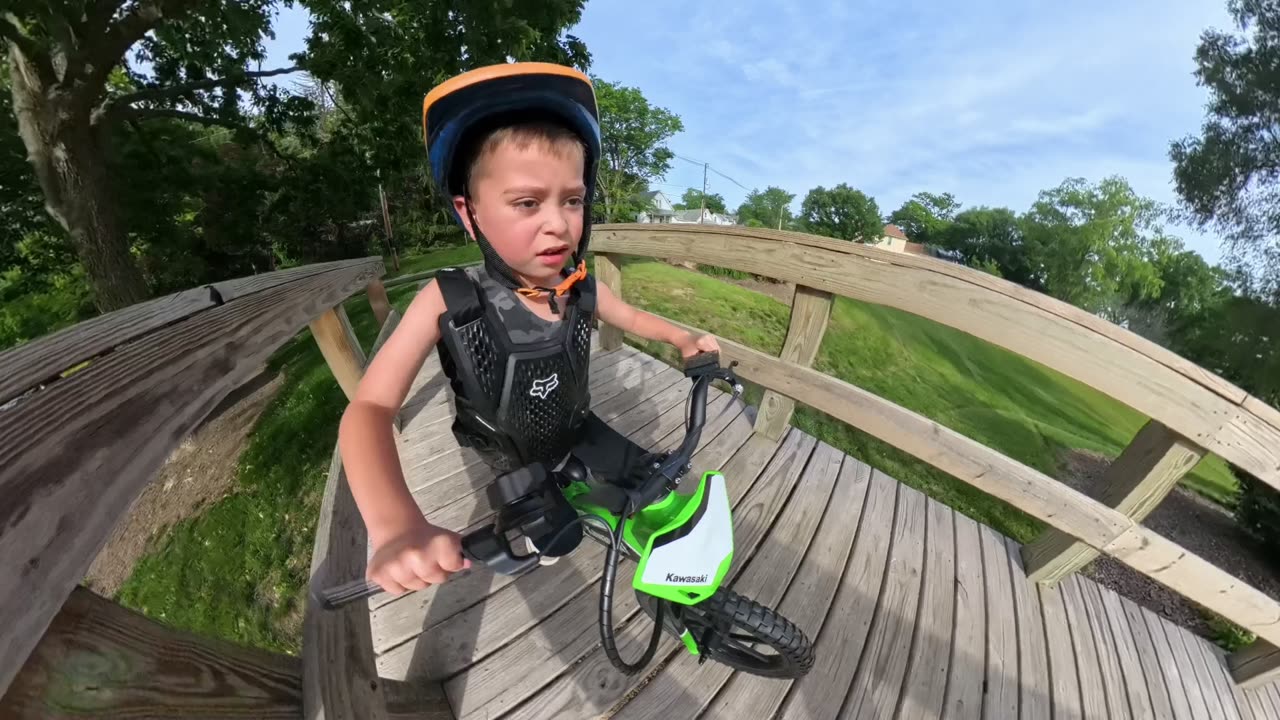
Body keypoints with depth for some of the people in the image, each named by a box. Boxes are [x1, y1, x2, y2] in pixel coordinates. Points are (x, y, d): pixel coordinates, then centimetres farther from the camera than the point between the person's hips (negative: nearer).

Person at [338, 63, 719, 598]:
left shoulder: (582, 288, -18)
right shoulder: (448, 301, -28)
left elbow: (632, 318, 4)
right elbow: (370, 409, -31)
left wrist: (683, 339, -13)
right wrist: (396, 526, -47)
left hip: (577, 431, 3)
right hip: (514, 461, -3)